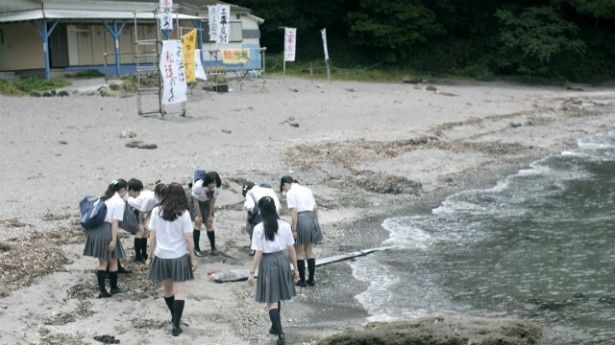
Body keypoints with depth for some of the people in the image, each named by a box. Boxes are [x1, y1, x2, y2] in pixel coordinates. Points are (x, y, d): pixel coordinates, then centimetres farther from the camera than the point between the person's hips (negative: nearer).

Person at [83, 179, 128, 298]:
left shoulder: (104, 198, 16)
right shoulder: (119, 202, -7)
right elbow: (115, 222, -14)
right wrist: (114, 240, -16)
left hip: (95, 229, 7)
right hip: (107, 231, -7)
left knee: (102, 262, 14)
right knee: (113, 262, 13)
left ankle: (102, 290, 10)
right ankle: (114, 288, 25)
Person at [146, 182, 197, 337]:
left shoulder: (156, 212, -5)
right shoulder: (183, 214, -11)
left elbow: (152, 237, -3)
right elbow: (188, 239, -9)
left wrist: (149, 257, 7)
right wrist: (193, 258, 2)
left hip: (161, 256, 3)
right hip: (179, 257, -3)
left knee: (167, 288, 20)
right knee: (179, 290, 3)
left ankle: (175, 318, 36)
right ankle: (176, 325, -2)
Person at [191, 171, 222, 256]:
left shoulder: (218, 187, -28)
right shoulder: (198, 186, -38)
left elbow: (213, 201, -16)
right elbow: (196, 202, -25)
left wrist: (210, 215, -10)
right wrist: (198, 216, -18)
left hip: (207, 203, 3)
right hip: (197, 202, -3)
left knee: (209, 224, -1)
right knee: (198, 222, -12)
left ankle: (213, 248, 8)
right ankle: (196, 248, -3)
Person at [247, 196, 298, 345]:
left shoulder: (259, 228, -13)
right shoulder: (285, 226, -3)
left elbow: (259, 253, -12)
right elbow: (291, 249, 2)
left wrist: (251, 273, -4)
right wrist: (295, 267, 13)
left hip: (268, 262, -4)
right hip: (282, 260, 4)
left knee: (271, 300, 2)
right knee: (278, 298, 21)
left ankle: (280, 333, -8)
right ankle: (275, 327, 36)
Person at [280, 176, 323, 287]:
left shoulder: (290, 193, -6)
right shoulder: (307, 189, 15)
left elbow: (294, 212, -15)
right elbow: (315, 209, 14)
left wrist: (294, 230, -14)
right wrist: (315, 223, 19)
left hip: (300, 219, -7)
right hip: (312, 218, 7)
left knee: (299, 253, 8)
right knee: (309, 251, 16)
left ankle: (302, 280, 12)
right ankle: (311, 279, 20)